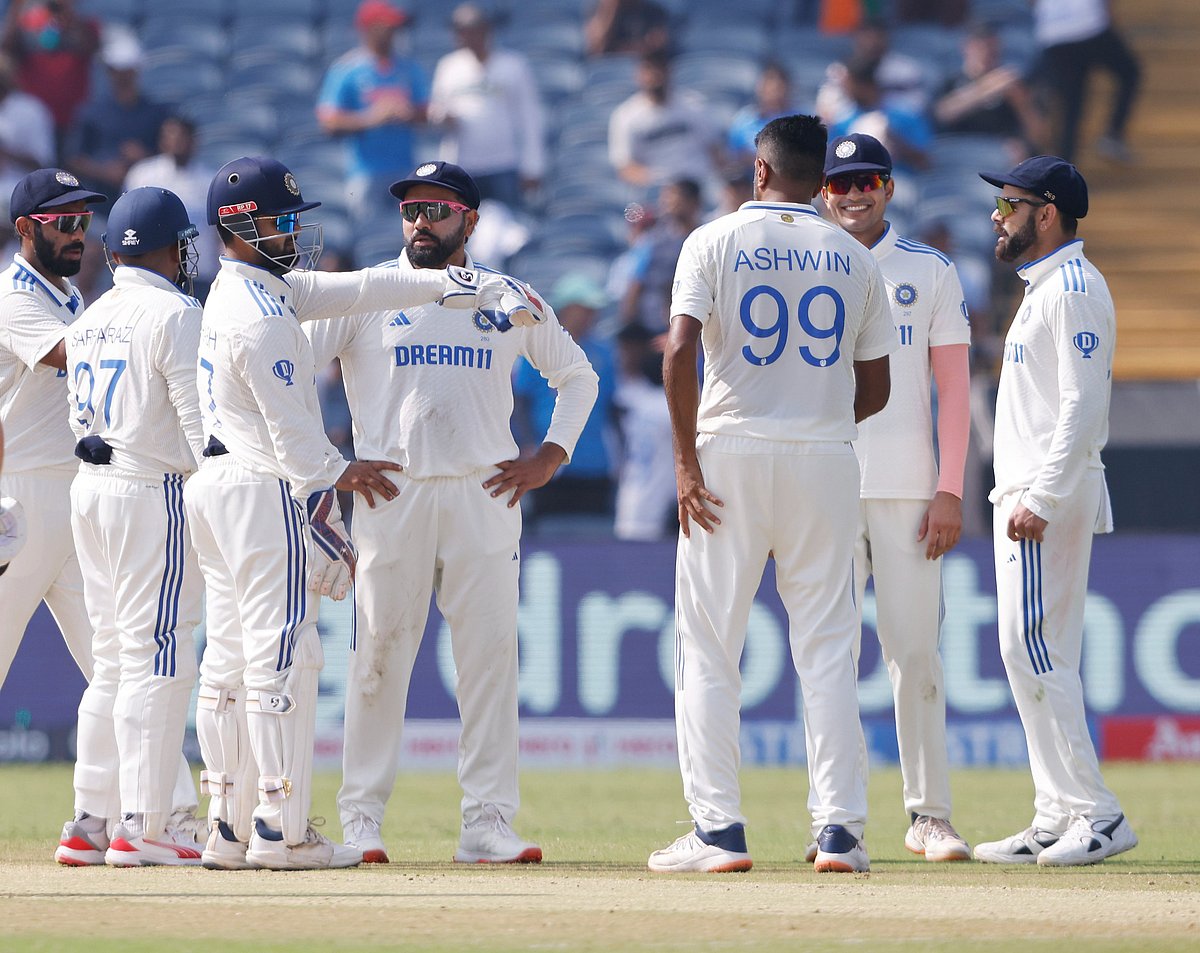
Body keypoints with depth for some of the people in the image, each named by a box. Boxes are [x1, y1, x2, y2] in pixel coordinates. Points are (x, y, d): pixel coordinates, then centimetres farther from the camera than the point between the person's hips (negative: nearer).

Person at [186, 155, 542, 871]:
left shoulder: (242, 290, 15)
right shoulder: (262, 318, -16)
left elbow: (354, 290, 15)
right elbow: (291, 430, -17)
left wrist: (462, 285, 12)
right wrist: (336, 472, 0)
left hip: (215, 486, 10)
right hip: (265, 491, -10)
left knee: (230, 660, 9)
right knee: (283, 656, -8)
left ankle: (230, 829, 11)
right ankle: (281, 831, -9)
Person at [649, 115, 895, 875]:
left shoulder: (714, 242, -1)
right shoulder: (854, 258, 8)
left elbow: (681, 352, -13)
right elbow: (876, 389, 8)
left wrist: (686, 462, -8)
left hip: (732, 453, -2)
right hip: (826, 460, 2)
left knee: (709, 648, 3)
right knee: (827, 648, 5)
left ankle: (719, 828, -2)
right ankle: (841, 829, -2)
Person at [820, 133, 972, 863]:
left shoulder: (931, 273, 8)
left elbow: (954, 387, 4)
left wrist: (951, 491, -5)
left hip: (907, 492, -1)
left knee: (915, 650, -4)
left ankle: (930, 815, 0)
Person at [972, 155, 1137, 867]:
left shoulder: (1072, 288, -12)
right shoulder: (1045, 289, 20)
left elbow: (1085, 405, -21)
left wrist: (1042, 499, -26)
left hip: (1051, 495, -11)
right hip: (1029, 497, 11)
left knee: (1031, 645, -14)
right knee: (1037, 653, 9)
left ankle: (1098, 814, -16)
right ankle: (1058, 820, 10)